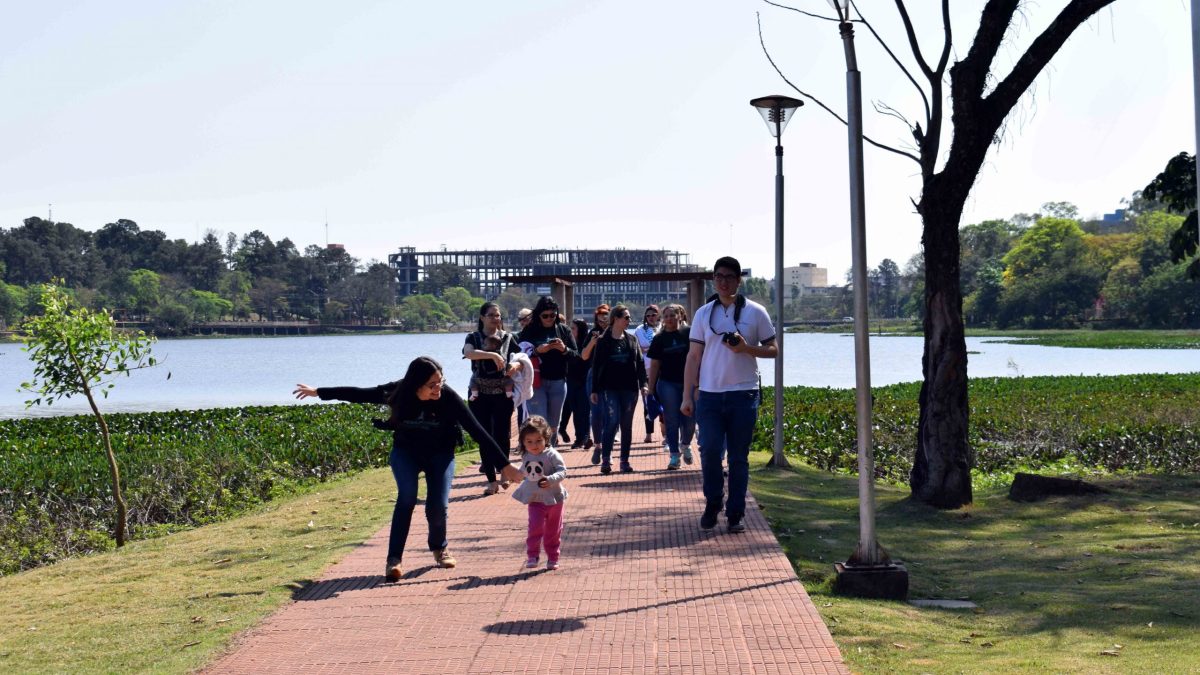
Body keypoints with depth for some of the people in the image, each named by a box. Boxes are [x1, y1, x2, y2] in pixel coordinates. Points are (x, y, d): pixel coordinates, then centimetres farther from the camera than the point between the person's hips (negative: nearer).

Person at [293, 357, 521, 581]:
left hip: (440, 454, 0)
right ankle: (394, 559, -19)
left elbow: (478, 431, -27)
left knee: (438, 506, -15)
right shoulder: (398, 393, -24)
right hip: (406, 452, 0)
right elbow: (358, 394, -11)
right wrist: (318, 392, -4)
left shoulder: (449, 397, -28)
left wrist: (504, 465, -29)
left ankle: (440, 547, 17)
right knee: (407, 496, -25)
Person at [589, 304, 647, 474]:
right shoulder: (603, 341, 1)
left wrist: (643, 383, 1)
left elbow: (640, 363, 11)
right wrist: (594, 390, -2)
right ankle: (606, 458, -12)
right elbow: (596, 366, 1)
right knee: (612, 420, -16)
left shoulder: (632, 339, 10)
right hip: (609, 388, -3)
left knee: (627, 425, 6)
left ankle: (624, 460, 12)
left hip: (629, 388, 4)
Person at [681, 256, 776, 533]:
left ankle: (735, 513, 12)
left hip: (743, 395, -1)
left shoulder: (755, 312, 4)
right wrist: (687, 396, 2)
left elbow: (772, 350, 6)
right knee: (709, 451, -6)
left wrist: (746, 348, -14)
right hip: (709, 394, 1)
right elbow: (694, 357, 8)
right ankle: (712, 505, 14)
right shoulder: (704, 313, 8)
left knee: (739, 457, 4)